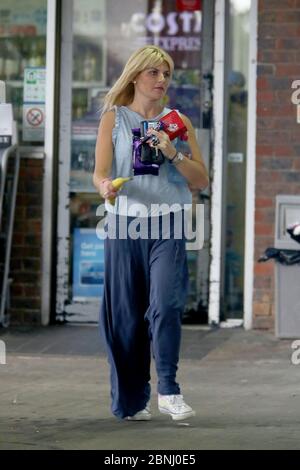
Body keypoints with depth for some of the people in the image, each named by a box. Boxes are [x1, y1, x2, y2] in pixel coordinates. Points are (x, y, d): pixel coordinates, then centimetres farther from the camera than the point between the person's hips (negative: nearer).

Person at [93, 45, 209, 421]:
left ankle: (168, 390, -11)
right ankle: (131, 400, 14)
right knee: (126, 315, 3)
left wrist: (173, 154, -9)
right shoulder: (113, 118, 7)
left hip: (168, 224, 0)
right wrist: (105, 186, -27)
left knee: (166, 304, -18)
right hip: (124, 223, 0)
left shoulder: (178, 122, 11)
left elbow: (201, 180, 8)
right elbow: (100, 172, -4)